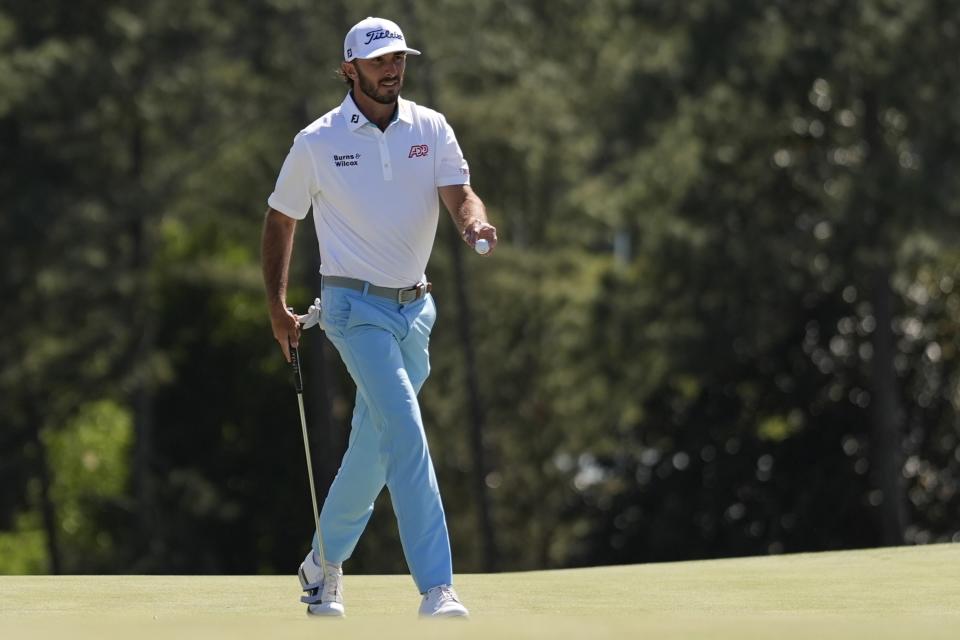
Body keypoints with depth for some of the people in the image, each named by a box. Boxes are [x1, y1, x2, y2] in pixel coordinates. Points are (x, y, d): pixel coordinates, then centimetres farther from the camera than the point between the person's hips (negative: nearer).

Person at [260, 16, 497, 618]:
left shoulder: (432, 129, 3)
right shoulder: (317, 143, -4)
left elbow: (459, 195, -10)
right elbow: (281, 218, 8)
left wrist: (477, 222, -34)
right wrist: (277, 306, 6)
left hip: (415, 305, 5)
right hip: (357, 305, -5)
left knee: (374, 444, 13)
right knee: (406, 433, -19)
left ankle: (324, 563, 33)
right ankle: (437, 588, -23)